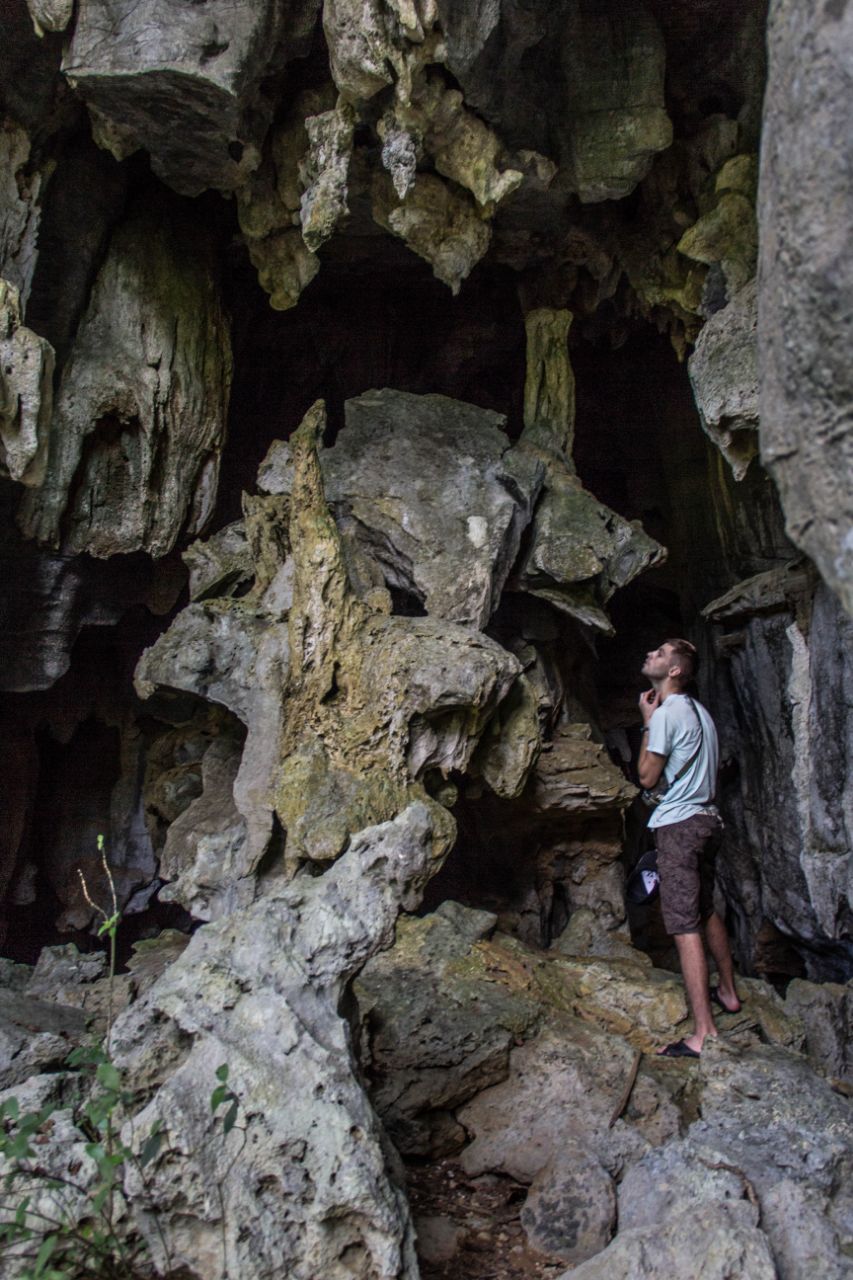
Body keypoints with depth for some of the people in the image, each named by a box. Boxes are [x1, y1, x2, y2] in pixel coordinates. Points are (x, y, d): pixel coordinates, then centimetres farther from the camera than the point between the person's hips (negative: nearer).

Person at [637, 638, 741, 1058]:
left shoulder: (666, 713, -14)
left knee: (685, 925, -9)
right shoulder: (699, 711, 15)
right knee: (707, 912, 23)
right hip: (706, 819, 10)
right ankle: (728, 993, 38)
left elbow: (647, 776, -11)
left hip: (678, 824, -10)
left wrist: (647, 721, -6)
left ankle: (703, 1033, -9)